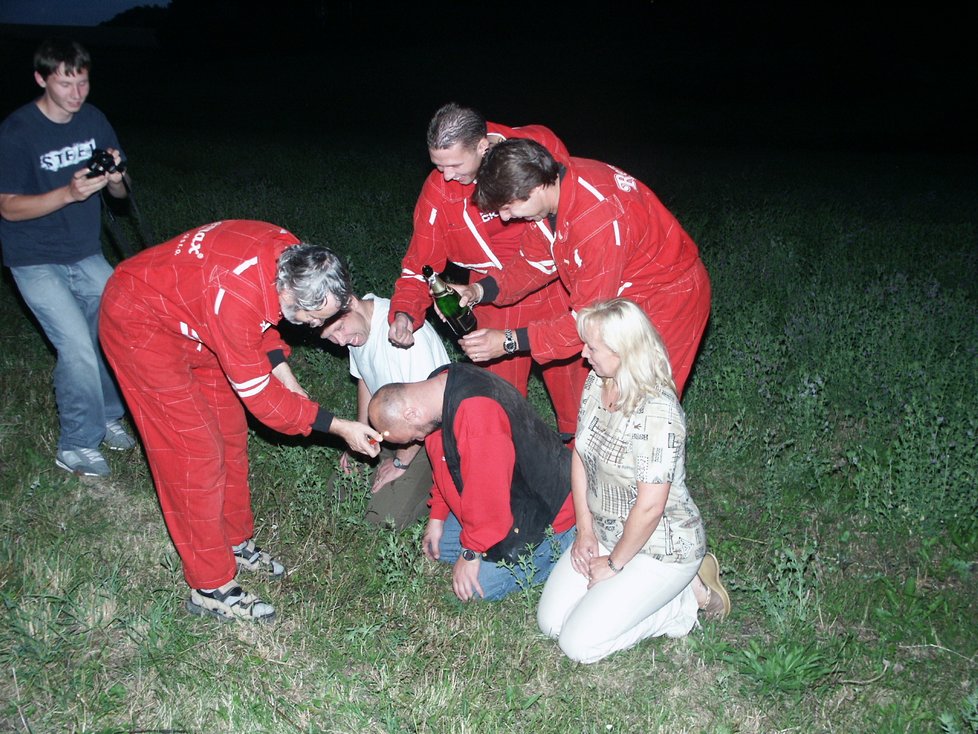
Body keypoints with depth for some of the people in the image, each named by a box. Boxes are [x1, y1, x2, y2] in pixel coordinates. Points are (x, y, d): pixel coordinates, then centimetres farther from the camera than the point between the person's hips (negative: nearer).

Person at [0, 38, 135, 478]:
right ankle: (76, 447, 2)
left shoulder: (93, 121, 0)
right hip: (35, 261, -5)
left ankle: (106, 416, 22)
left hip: (85, 255, 5)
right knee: (78, 346, -16)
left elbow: (120, 193, 5)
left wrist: (114, 179, -20)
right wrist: (69, 193, -31)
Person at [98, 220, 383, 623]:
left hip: (187, 314, 8)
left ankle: (236, 543, 30)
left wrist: (291, 385, -4)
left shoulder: (294, 257, -17)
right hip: (140, 323, -8)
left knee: (230, 433, 12)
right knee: (195, 454, -7)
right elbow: (258, 394, -26)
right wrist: (339, 427, -21)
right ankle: (211, 589, 5)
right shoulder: (235, 296, -39)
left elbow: (260, 321, 5)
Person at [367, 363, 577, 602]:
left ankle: (564, 542, 3)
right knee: (440, 546, 12)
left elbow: (487, 490, -30)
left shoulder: (476, 410, -34)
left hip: (544, 511, -10)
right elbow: (446, 466, 14)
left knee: (482, 585, -12)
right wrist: (437, 517, 15)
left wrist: (471, 553, -18)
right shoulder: (438, 386, -2)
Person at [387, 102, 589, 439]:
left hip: (558, 289, 1)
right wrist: (404, 312, -25)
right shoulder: (438, 191, -16)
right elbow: (421, 262, -6)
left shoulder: (540, 144, -16)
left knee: (574, 372, 15)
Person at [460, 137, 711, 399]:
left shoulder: (600, 222, -39)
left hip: (666, 297, -8)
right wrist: (479, 291, -15)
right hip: (623, 295, 8)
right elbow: (536, 262, 0)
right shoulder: (551, 182, -14)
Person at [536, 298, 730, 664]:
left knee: (579, 644, -10)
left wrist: (614, 564, -13)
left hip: (660, 548, -8)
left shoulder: (657, 412, -30)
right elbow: (580, 455, 6)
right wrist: (585, 530, 2)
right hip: (605, 531, 8)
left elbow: (649, 506, -26)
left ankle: (689, 595, 5)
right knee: (550, 622, 5)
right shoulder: (596, 382, -5)